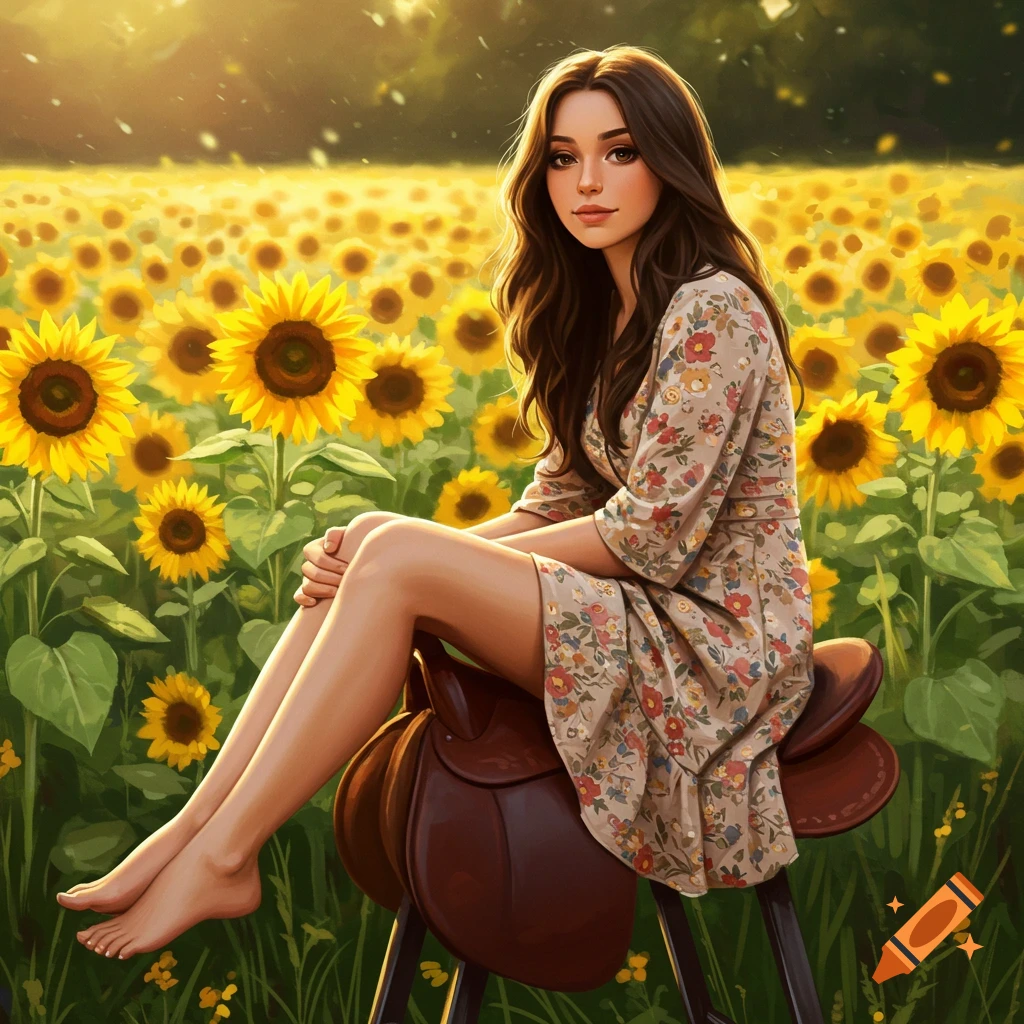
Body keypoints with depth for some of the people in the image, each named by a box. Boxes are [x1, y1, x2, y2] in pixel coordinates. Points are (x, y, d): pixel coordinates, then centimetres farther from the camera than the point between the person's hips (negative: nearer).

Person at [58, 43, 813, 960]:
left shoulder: (712, 311, -16)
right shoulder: (601, 307, 13)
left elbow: (652, 536, -19)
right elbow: (560, 502, 10)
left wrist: (444, 553, -11)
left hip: (719, 643, -8)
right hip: (649, 617, 8)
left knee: (394, 556, -23)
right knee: (366, 546, -10)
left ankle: (221, 858, -16)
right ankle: (192, 830, -13)